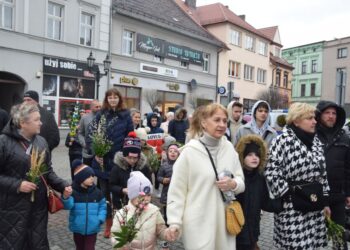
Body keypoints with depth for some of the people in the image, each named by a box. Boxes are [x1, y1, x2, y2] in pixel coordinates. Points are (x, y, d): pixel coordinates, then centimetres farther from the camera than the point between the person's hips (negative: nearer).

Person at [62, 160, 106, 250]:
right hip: (78, 228, 1)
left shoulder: (97, 192, -6)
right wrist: (65, 197, -44)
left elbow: (103, 207, 2)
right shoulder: (73, 192, -12)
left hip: (92, 228, 0)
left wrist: (100, 219, -12)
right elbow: (68, 206, -24)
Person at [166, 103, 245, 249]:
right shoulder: (190, 151, -11)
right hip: (198, 222, -4)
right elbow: (177, 190, -8)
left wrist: (233, 184, -12)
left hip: (224, 220, 5)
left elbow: (241, 181, 10)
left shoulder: (229, 148, 2)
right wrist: (174, 221, -10)